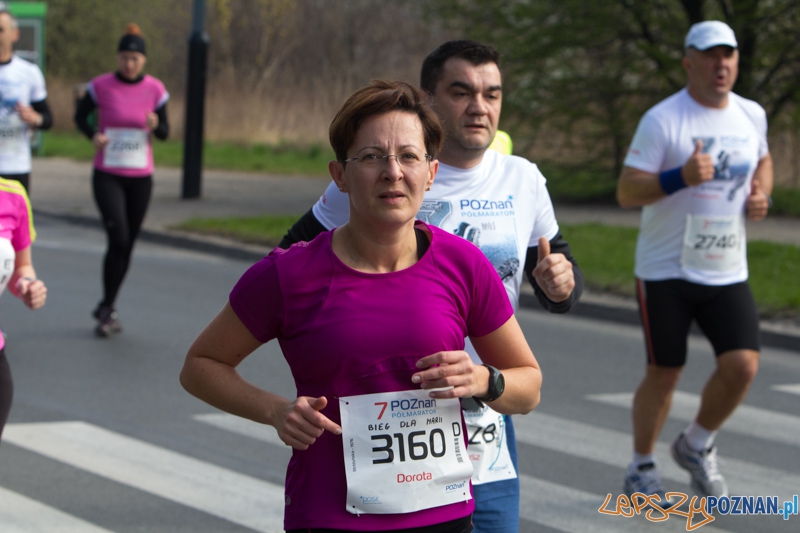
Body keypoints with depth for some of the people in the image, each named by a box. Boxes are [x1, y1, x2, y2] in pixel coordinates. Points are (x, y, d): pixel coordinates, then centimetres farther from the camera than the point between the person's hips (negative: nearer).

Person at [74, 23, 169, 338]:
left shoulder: (155, 90, -1)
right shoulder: (101, 86, -6)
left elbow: (165, 134, 4)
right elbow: (80, 115, 8)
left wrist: (155, 125, -20)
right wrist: (93, 135, -12)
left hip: (140, 176, 3)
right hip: (107, 175, -3)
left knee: (127, 245, 7)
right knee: (118, 239, -17)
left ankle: (106, 308, 24)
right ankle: (108, 309, -4)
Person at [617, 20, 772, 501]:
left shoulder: (751, 116, 5)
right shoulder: (662, 120, -12)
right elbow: (626, 192, -14)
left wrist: (762, 195, 5)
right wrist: (680, 178, -30)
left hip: (727, 272, 4)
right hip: (666, 269, -4)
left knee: (742, 365, -9)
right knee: (664, 374, 2)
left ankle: (697, 446, 17)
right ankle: (642, 469, 24)